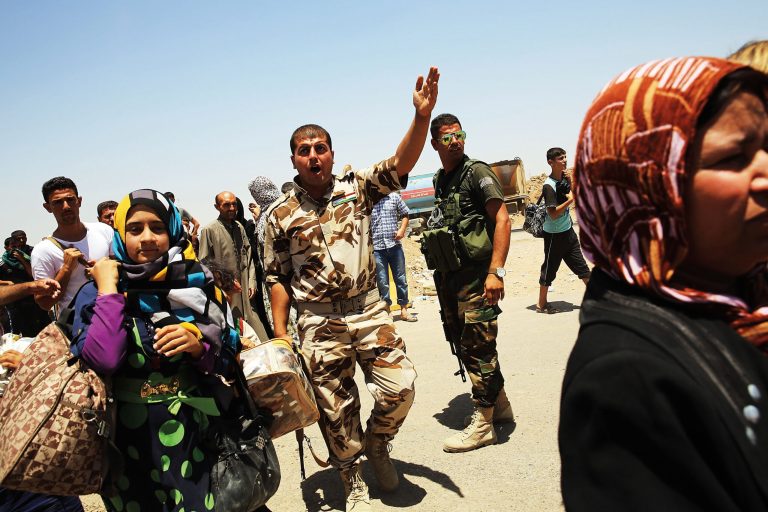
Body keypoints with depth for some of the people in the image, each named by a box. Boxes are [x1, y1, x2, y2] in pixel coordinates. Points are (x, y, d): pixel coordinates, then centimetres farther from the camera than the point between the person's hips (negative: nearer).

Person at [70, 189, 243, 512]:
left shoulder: (197, 282, 0)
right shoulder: (96, 293, -4)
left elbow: (230, 361, 1)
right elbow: (102, 361, -23)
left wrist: (198, 347, -18)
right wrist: (107, 288, -17)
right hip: (132, 442, -1)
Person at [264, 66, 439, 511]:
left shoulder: (356, 188, 2)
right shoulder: (281, 215, 1)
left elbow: (400, 165, -13)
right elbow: (278, 278, 4)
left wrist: (422, 116, -28)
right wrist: (280, 334, -1)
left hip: (369, 311, 1)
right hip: (319, 324, 0)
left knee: (400, 386, -6)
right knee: (337, 410, 7)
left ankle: (376, 445, 26)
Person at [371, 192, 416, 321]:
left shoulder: (394, 197, 5)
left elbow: (405, 215, 13)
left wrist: (402, 229, -4)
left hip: (395, 244, 2)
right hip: (376, 247, -2)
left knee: (401, 278, 8)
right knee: (382, 281, 4)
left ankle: (404, 310, 18)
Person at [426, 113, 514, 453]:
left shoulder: (477, 172, -6)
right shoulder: (439, 181, 15)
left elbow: (502, 220, -13)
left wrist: (496, 271, -22)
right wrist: (442, 275, 18)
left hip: (477, 274, -8)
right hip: (449, 275, 8)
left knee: (477, 346, -4)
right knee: (463, 343, 14)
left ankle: (482, 424, 8)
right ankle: (499, 406, 31)